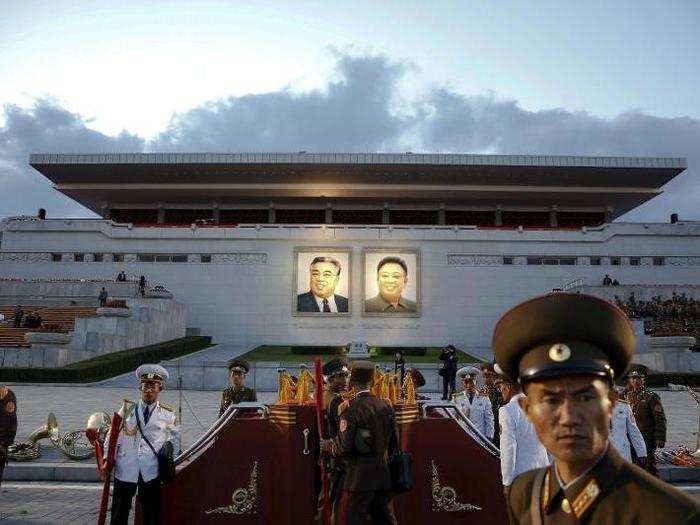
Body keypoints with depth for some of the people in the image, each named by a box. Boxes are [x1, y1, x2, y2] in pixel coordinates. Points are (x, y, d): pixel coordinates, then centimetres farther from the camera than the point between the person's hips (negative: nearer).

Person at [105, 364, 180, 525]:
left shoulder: (167, 414, 2)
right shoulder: (127, 408, 3)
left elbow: (174, 434, 18)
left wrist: (168, 445, 2)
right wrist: (107, 457, -4)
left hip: (151, 471, 0)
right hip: (125, 469, 0)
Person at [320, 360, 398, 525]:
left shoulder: (351, 409, -12)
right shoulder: (386, 407, 5)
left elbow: (343, 447, -15)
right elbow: (394, 445, 12)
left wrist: (326, 445, 4)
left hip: (359, 478, -6)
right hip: (384, 476, 6)